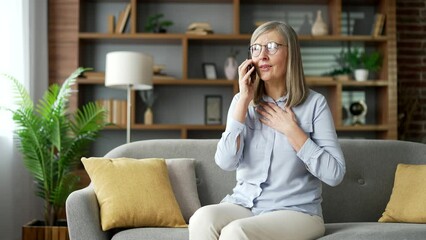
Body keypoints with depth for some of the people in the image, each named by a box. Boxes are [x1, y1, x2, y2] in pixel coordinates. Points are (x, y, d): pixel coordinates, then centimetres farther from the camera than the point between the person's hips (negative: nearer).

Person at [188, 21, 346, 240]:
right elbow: (226, 162, -8)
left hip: (295, 211, -3)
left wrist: (290, 129, -12)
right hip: (244, 205, 4)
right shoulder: (242, 101, 8)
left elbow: (334, 174, -11)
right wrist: (244, 101, -9)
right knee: (203, 218, -29)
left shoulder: (314, 103, -3)